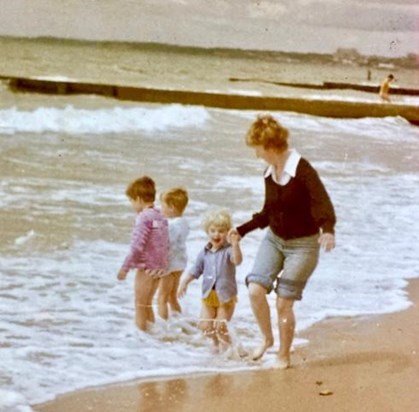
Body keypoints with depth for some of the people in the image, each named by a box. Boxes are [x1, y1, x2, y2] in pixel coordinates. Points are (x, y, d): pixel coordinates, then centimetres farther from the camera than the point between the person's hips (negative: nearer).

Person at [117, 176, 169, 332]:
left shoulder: (144, 217, -16)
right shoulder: (161, 217, 10)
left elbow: (137, 246, -21)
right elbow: (166, 245, 14)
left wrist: (125, 267, -16)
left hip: (146, 267, -8)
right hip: (159, 267, 8)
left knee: (140, 305, 2)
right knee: (147, 304, 20)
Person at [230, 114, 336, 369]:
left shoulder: (303, 171, -20)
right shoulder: (270, 174, 3)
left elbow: (324, 205, -30)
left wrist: (328, 230, -49)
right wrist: (242, 230, 15)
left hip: (303, 245, -6)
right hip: (274, 240, 6)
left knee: (284, 302, -5)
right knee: (255, 290, -11)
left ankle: (284, 356, 15)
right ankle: (267, 339, 13)